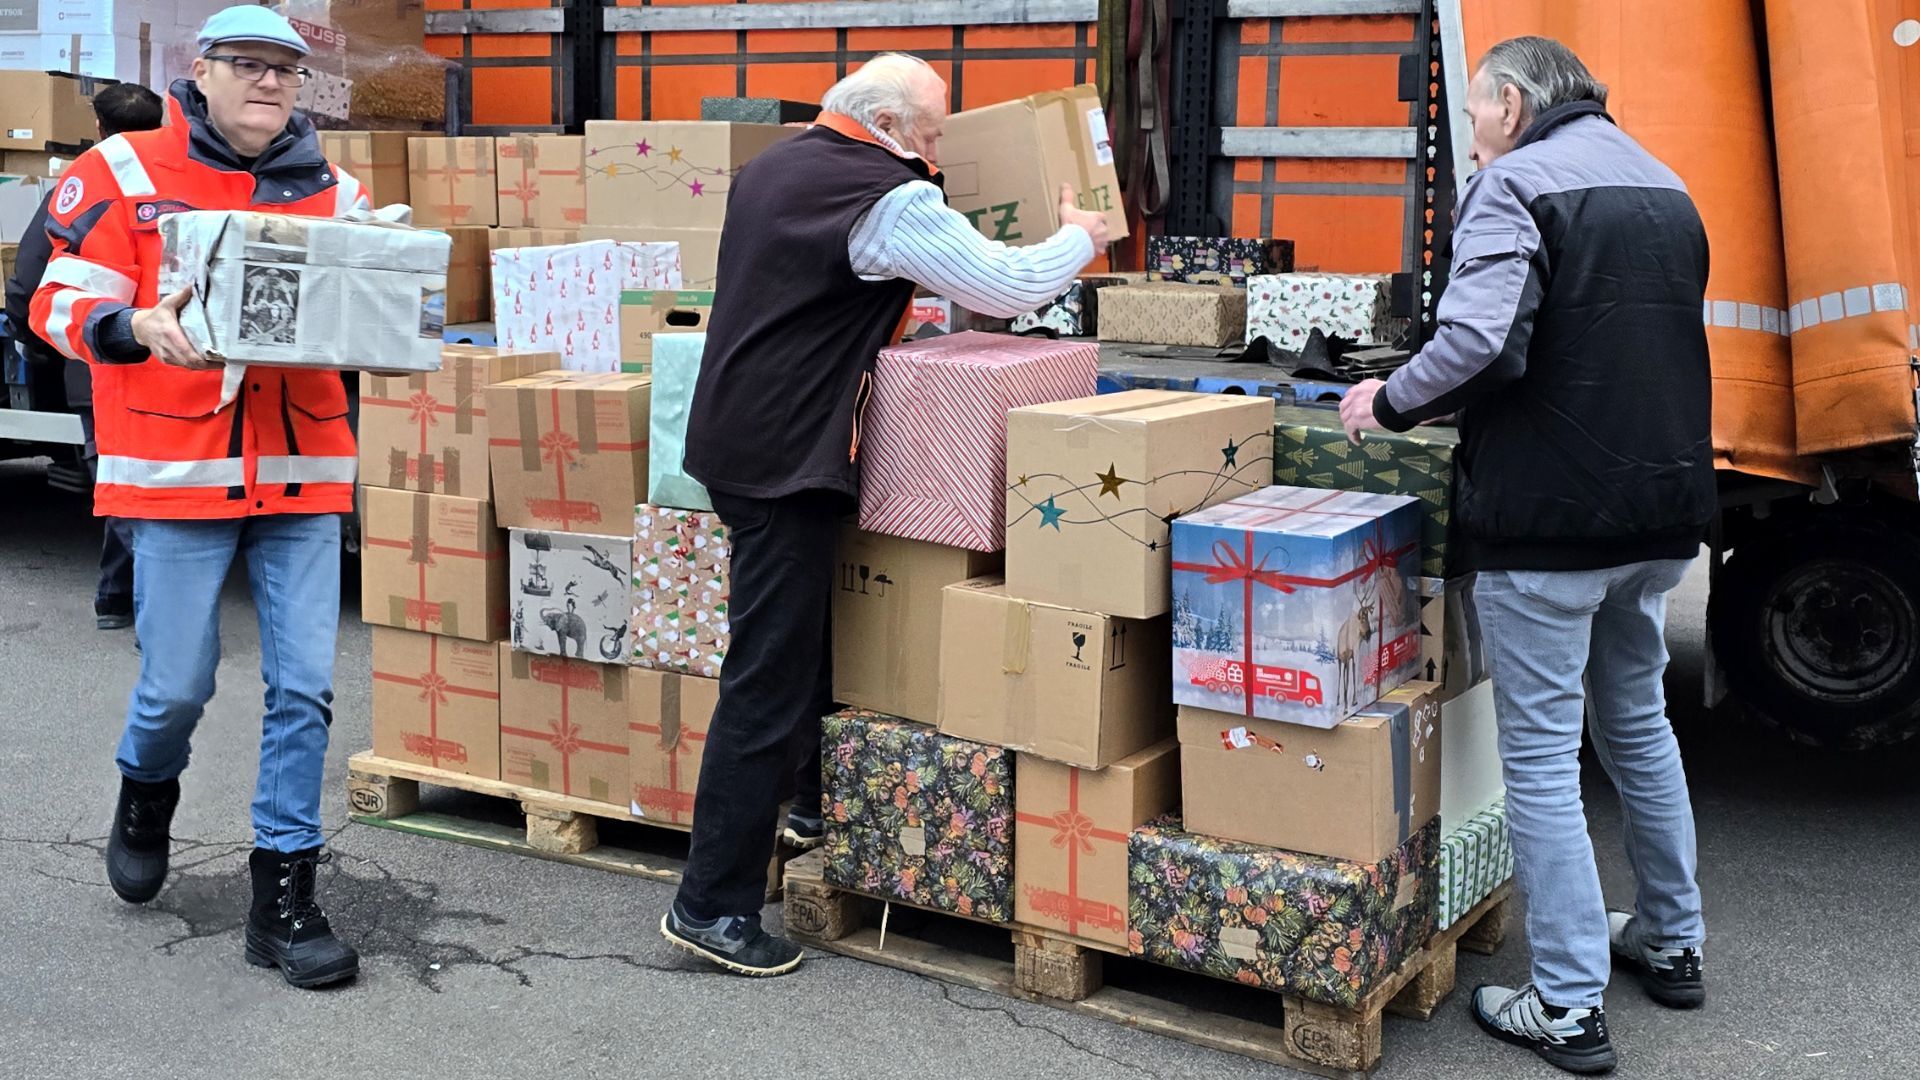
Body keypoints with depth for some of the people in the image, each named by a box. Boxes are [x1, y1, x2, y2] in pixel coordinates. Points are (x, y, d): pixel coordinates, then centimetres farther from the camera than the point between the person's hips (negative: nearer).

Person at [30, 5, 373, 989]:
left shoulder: (334, 193, 8)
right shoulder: (124, 175, -2)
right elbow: (62, 303, -5)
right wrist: (138, 326, -25)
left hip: (303, 474, 3)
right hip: (178, 473, -3)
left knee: (304, 688, 1)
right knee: (178, 684, 5)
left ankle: (283, 897, 13)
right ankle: (147, 790, 41)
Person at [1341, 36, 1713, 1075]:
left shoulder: (1514, 186, -11)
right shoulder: (1662, 186, 15)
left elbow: (1479, 343, -25)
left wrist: (1391, 402, -7)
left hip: (1548, 518, -8)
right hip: (1659, 515, 8)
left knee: (1541, 756, 0)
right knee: (1639, 724, 24)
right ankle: (1671, 942, 38)